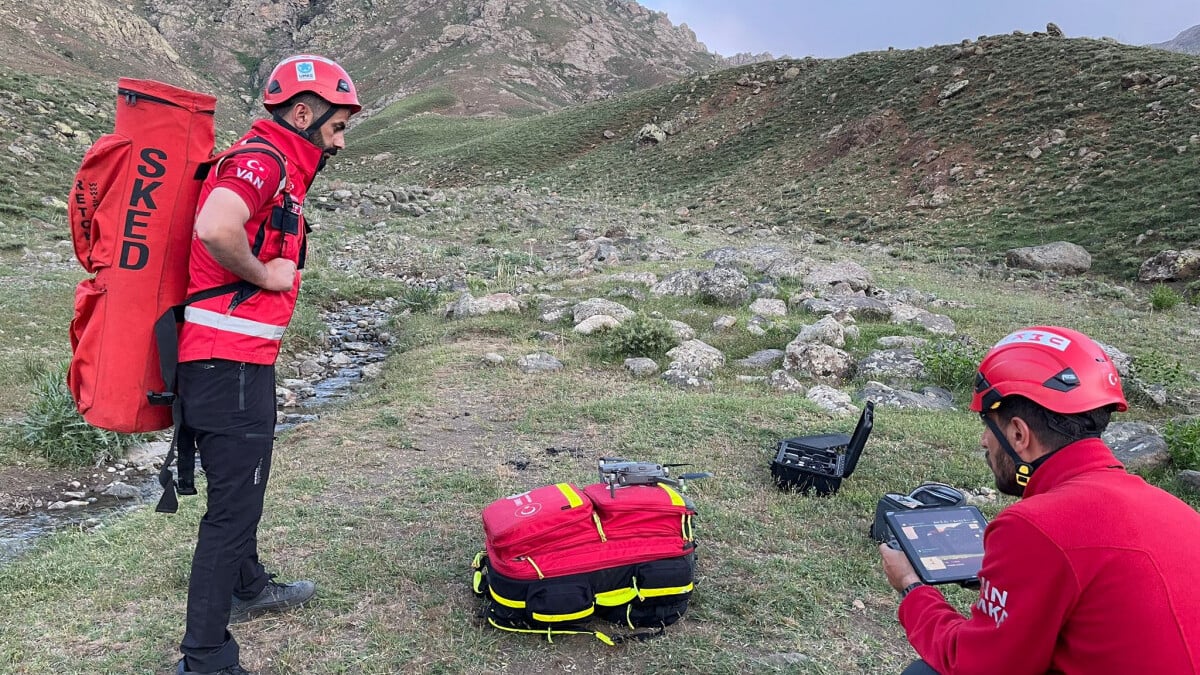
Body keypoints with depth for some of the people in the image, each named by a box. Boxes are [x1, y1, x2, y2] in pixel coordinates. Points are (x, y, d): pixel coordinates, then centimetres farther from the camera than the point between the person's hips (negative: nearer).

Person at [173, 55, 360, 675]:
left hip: (239, 361, 10)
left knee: (243, 485, 25)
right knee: (234, 502, -3)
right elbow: (214, 229, -34)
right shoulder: (264, 159, -16)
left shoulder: (274, 165, 16)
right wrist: (266, 274, -19)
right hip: (230, 362, -10)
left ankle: (248, 587, 46)